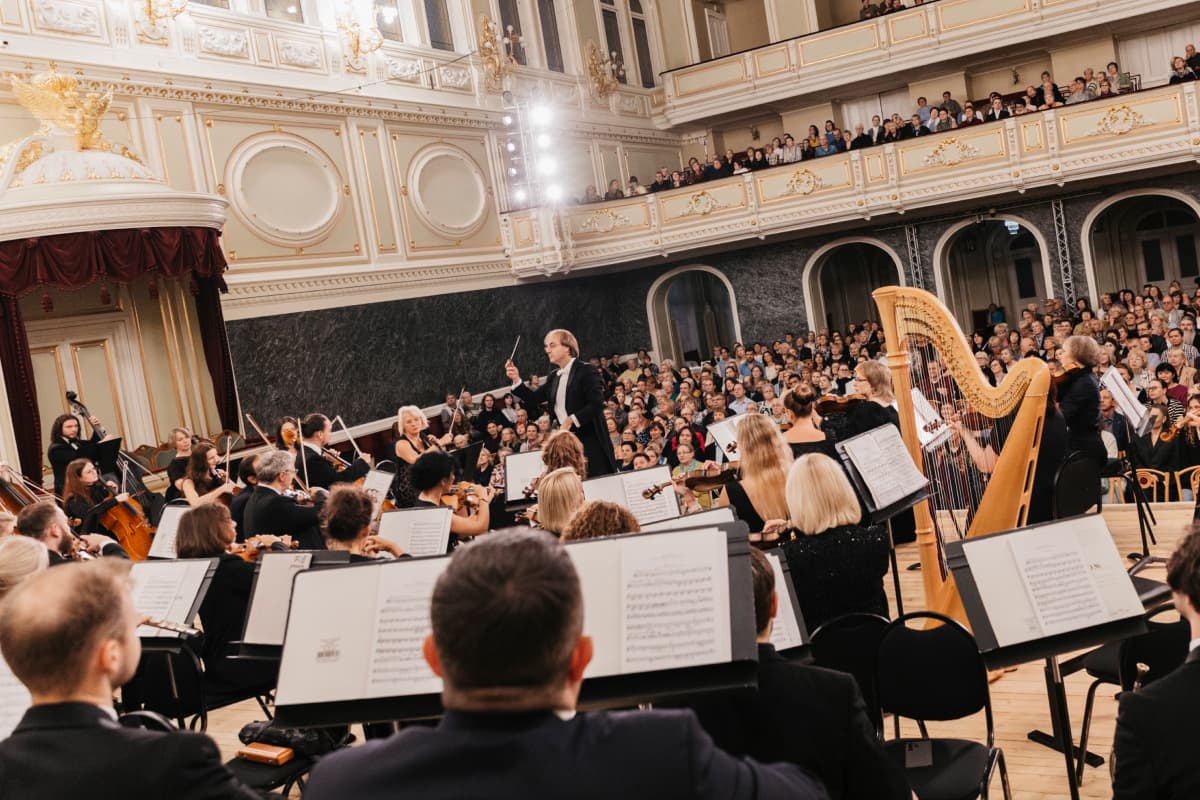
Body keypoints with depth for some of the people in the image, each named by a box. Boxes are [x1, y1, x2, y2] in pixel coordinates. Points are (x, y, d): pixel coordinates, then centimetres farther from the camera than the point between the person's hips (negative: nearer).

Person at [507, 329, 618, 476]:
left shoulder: (586, 370, -8)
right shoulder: (554, 377, 15)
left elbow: (596, 404, -16)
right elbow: (533, 399, 13)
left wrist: (571, 420, -17)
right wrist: (516, 380, 1)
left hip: (589, 441, -7)